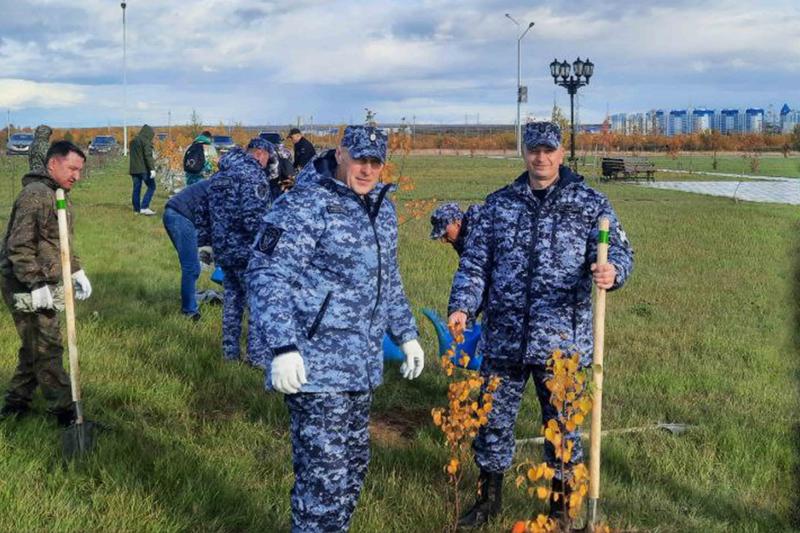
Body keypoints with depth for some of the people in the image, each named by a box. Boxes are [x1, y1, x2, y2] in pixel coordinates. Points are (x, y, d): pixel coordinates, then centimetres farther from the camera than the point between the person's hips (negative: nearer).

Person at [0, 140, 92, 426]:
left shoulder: (58, 195, 14)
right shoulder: (35, 194, -18)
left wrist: (76, 271, 15)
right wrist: (37, 285, -25)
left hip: (47, 284, 10)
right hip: (27, 287, -10)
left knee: (35, 348, 17)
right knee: (47, 348, -3)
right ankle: (64, 410, 4)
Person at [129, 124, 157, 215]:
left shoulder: (133, 141, 15)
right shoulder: (145, 141, -10)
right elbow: (148, 156, -18)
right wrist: (152, 169, -22)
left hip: (134, 169, 8)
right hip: (144, 169, -8)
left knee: (136, 189, 11)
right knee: (151, 187, -2)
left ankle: (136, 209, 13)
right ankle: (144, 207, -11)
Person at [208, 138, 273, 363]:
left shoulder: (219, 174, 14)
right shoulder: (252, 173, -14)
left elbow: (208, 213, 17)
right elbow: (254, 217, -24)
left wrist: (215, 243, 23)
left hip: (223, 249, 8)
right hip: (246, 251, -8)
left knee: (232, 297, 19)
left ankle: (230, 350, 25)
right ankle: (256, 354, 4)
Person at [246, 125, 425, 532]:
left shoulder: (381, 208, 13)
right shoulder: (304, 205, -13)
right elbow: (266, 277, -19)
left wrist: (406, 334, 22)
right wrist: (282, 347, -27)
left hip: (362, 365, 8)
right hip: (315, 367, -8)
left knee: (353, 465, 18)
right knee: (325, 474, -6)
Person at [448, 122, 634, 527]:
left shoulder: (590, 204, 2)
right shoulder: (499, 203, 9)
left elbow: (619, 250, -6)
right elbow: (476, 260, 9)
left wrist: (611, 272, -29)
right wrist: (463, 305, -5)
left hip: (562, 341, -2)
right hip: (502, 337, 2)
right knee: (493, 418, 11)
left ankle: (561, 505, 29)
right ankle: (489, 498, 31)